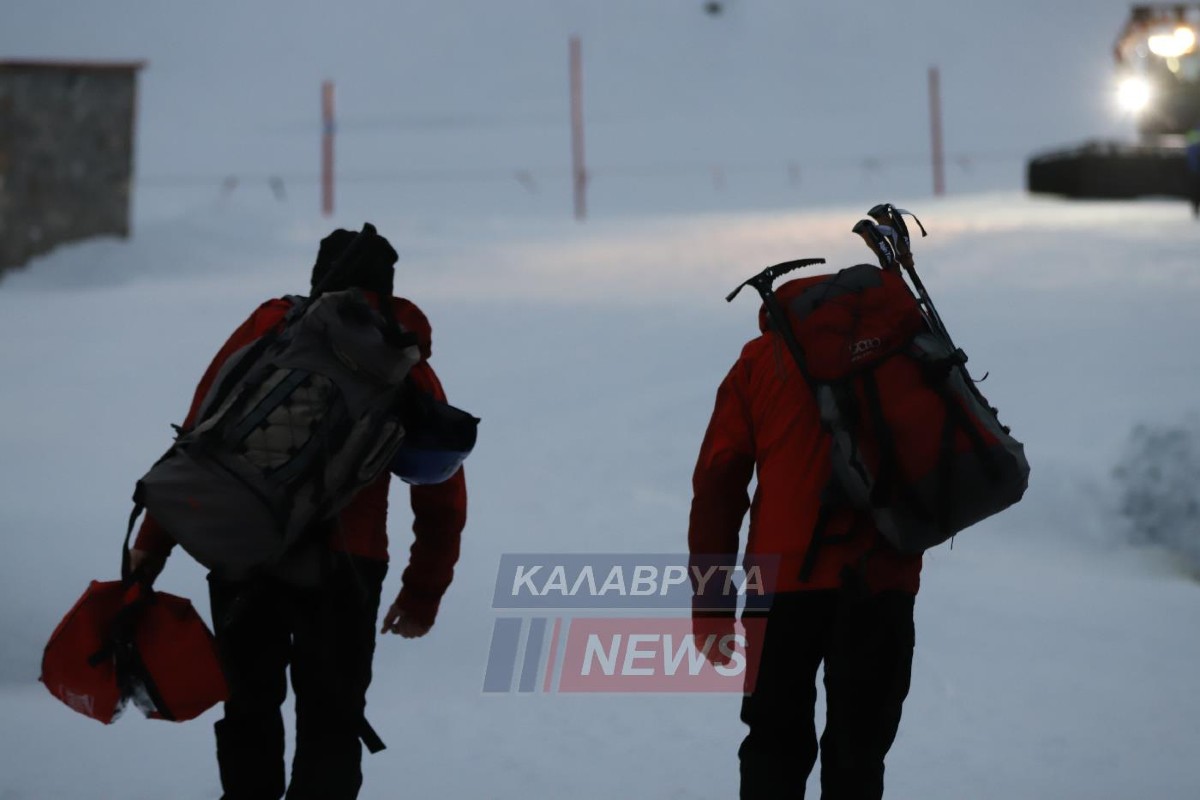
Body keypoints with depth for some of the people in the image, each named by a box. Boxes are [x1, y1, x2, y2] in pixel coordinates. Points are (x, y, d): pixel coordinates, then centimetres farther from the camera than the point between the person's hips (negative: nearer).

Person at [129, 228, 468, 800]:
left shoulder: (269, 328, 10)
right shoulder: (407, 366, 12)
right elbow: (442, 500, 14)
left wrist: (154, 541, 5)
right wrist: (423, 594, 24)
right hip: (343, 561, -1)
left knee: (249, 708, 17)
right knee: (331, 721, 11)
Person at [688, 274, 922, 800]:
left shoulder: (761, 358, 11)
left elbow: (718, 481, 5)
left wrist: (709, 600, 5)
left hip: (786, 576, 0)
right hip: (881, 578, 0)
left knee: (775, 742, 12)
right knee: (858, 749, 8)